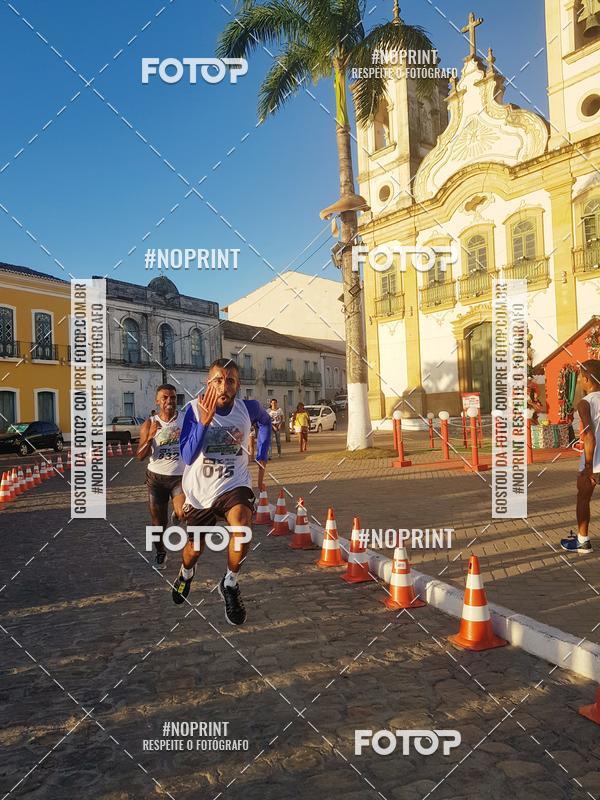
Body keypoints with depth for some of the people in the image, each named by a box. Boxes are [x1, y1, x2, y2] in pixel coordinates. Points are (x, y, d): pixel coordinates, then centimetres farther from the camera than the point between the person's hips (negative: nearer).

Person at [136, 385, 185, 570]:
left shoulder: (186, 419, -3)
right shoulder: (149, 424, -3)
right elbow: (140, 456, -8)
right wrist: (150, 437, -23)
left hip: (181, 476, -1)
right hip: (156, 477, 1)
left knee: (184, 513, -23)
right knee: (158, 521, 8)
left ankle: (177, 514, 14)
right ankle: (160, 553, 34)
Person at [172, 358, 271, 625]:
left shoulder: (249, 408, -11)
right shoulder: (195, 410, -17)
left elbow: (265, 422, 14)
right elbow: (187, 457, -25)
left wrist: (261, 458, 7)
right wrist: (204, 420, -35)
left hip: (234, 484, 0)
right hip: (200, 491, 1)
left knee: (242, 525, -31)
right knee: (195, 548, 18)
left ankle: (230, 584, -3)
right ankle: (186, 573, 57)